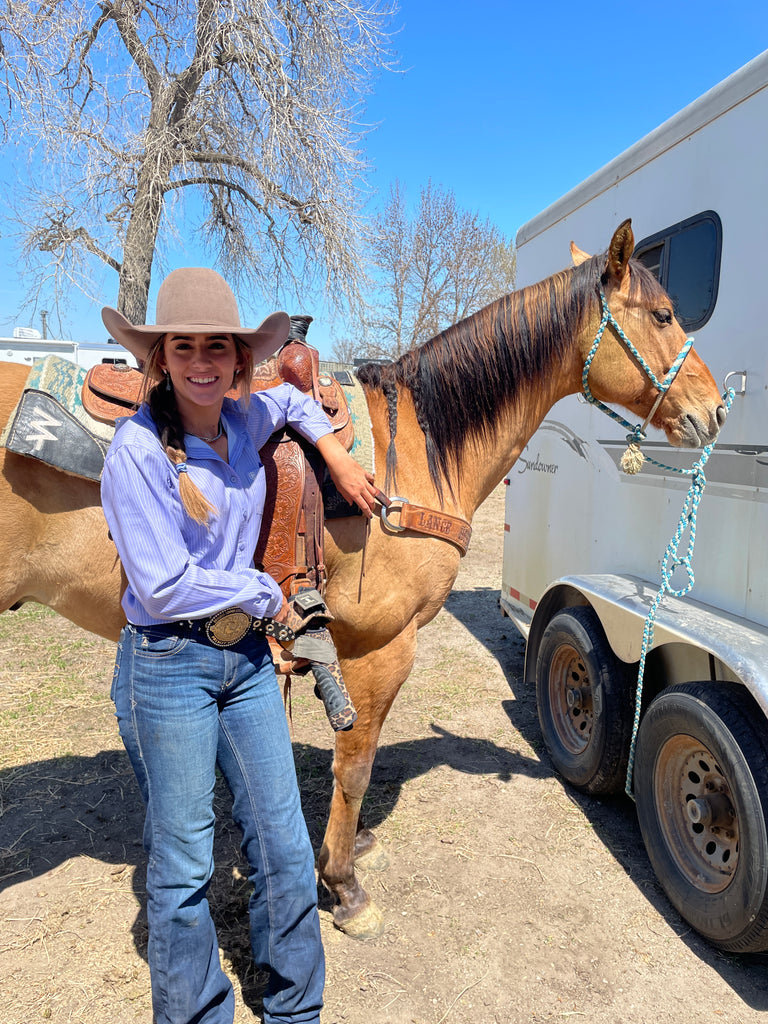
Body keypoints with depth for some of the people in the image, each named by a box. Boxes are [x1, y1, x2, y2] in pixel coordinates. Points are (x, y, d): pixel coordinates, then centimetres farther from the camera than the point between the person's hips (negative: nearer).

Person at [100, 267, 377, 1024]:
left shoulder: (244, 420, 1)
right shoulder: (138, 450, -17)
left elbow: (294, 401, 26)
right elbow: (163, 588, -19)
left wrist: (336, 456, 11)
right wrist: (265, 594, -9)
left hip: (247, 656, 6)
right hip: (168, 667, -6)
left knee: (284, 847, 14)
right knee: (183, 865, 10)